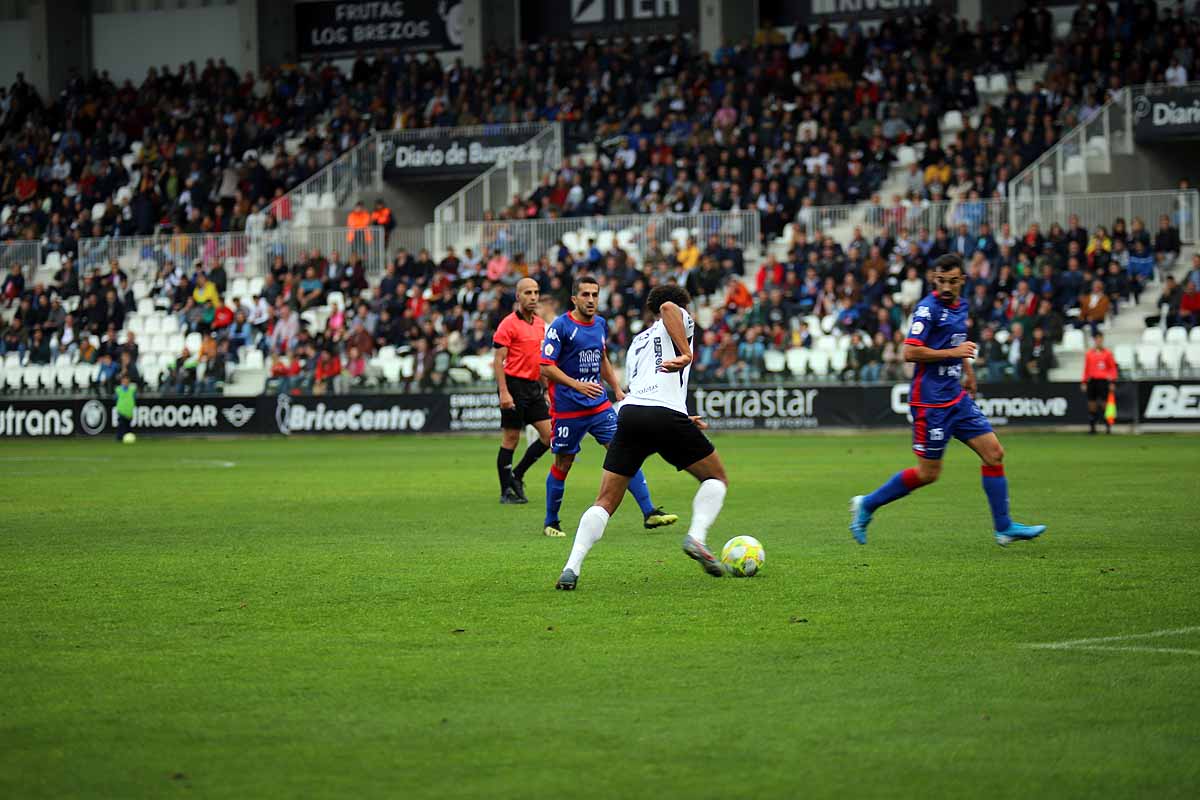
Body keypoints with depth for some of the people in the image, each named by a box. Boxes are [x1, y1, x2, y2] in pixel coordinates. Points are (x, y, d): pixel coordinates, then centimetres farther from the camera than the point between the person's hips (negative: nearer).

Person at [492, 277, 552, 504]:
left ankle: (517, 476, 16)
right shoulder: (509, 324, -9)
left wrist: (546, 390, 18)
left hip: (534, 386, 7)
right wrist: (504, 392, -20)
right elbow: (498, 360, -12)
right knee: (511, 439, -2)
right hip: (514, 385, -7)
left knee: (549, 435, 2)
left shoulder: (540, 324, 13)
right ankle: (506, 491, 6)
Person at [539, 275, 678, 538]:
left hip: (599, 405, 5)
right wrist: (577, 385, -24)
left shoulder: (600, 325, 9)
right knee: (562, 464, 4)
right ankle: (550, 522, 20)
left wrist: (617, 389, 19)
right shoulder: (561, 326, -11)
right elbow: (545, 367, -15)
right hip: (568, 408, -5)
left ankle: (649, 512, -10)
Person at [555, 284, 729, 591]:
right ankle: (696, 537, -9)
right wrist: (686, 354, -15)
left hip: (630, 412, 5)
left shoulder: (637, 342, 34)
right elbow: (668, 307, -9)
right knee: (717, 479, 15)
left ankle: (572, 568, -12)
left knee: (605, 502, 5)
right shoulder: (681, 321, 17)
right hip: (667, 417, -5)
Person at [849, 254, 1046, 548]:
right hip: (931, 400, -8)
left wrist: (967, 370, 26)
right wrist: (953, 352, -20)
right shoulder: (928, 308, -15)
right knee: (928, 473, -3)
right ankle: (867, 505, 13)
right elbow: (910, 352, -22)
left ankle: (1004, 528, 7)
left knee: (993, 452, 2)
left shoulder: (960, 306, 11)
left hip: (957, 397, 8)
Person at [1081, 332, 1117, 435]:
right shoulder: (1089, 354, 11)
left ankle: (1108, 426, -2)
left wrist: (1112, 382, -3)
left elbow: (1113, 368, 4)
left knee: (1104, 403, -7)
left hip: (1103, 380, -3)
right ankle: (1091, 427, 8)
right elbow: (1086, 369, 14)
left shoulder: (1107, 353, 4)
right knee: (1091, 404, 2)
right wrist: (1084, 382, 9)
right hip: (1092, 380, 3)